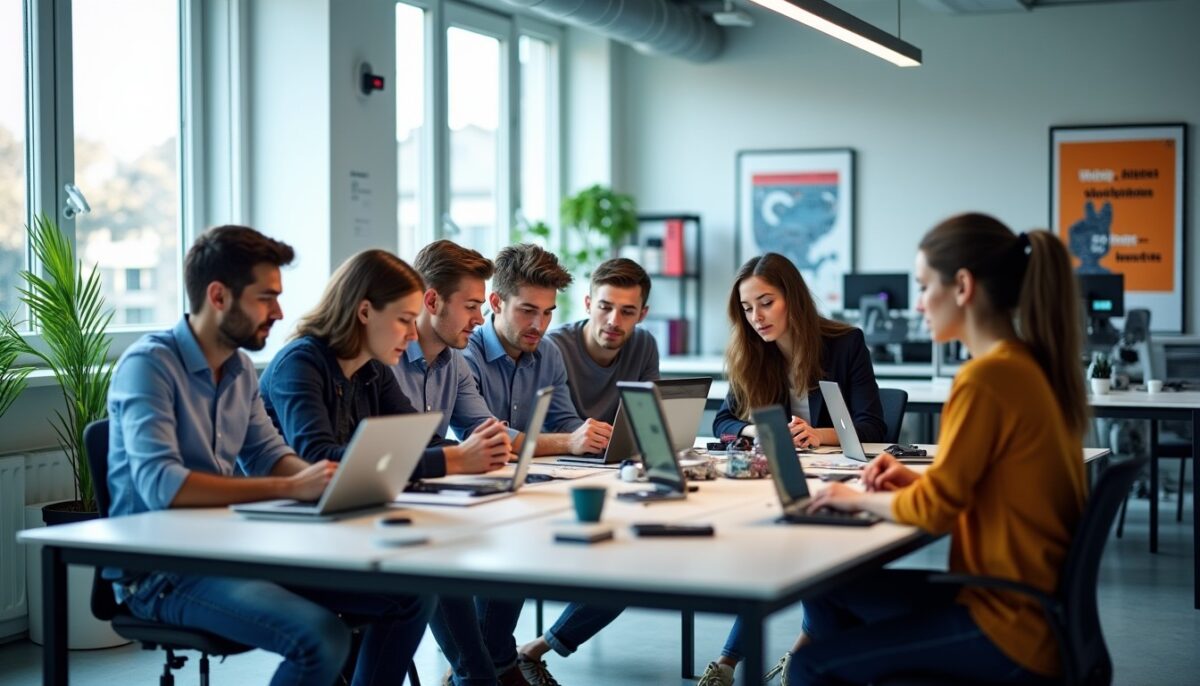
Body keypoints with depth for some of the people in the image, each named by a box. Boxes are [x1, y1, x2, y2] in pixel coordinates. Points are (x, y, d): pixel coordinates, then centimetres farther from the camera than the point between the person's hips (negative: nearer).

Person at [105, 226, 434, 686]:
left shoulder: (240, 368, 10)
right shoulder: (148, 365, -16)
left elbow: (268, 455, 16)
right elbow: (161, 485, -28)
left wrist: (333, 478, -7)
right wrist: (291, 488, -30)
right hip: (162, 568, -8)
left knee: (411, 595, -1)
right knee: (321, 637, -30)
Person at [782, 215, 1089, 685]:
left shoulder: (987, 377, -21)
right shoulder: (1033, 365, 7)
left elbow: (934, 509, -18)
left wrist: (859, 499, -1)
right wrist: (919, 480, 8)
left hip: (1010, 631, -9)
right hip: (1033, 600, 9)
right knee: (824, 588, 16)